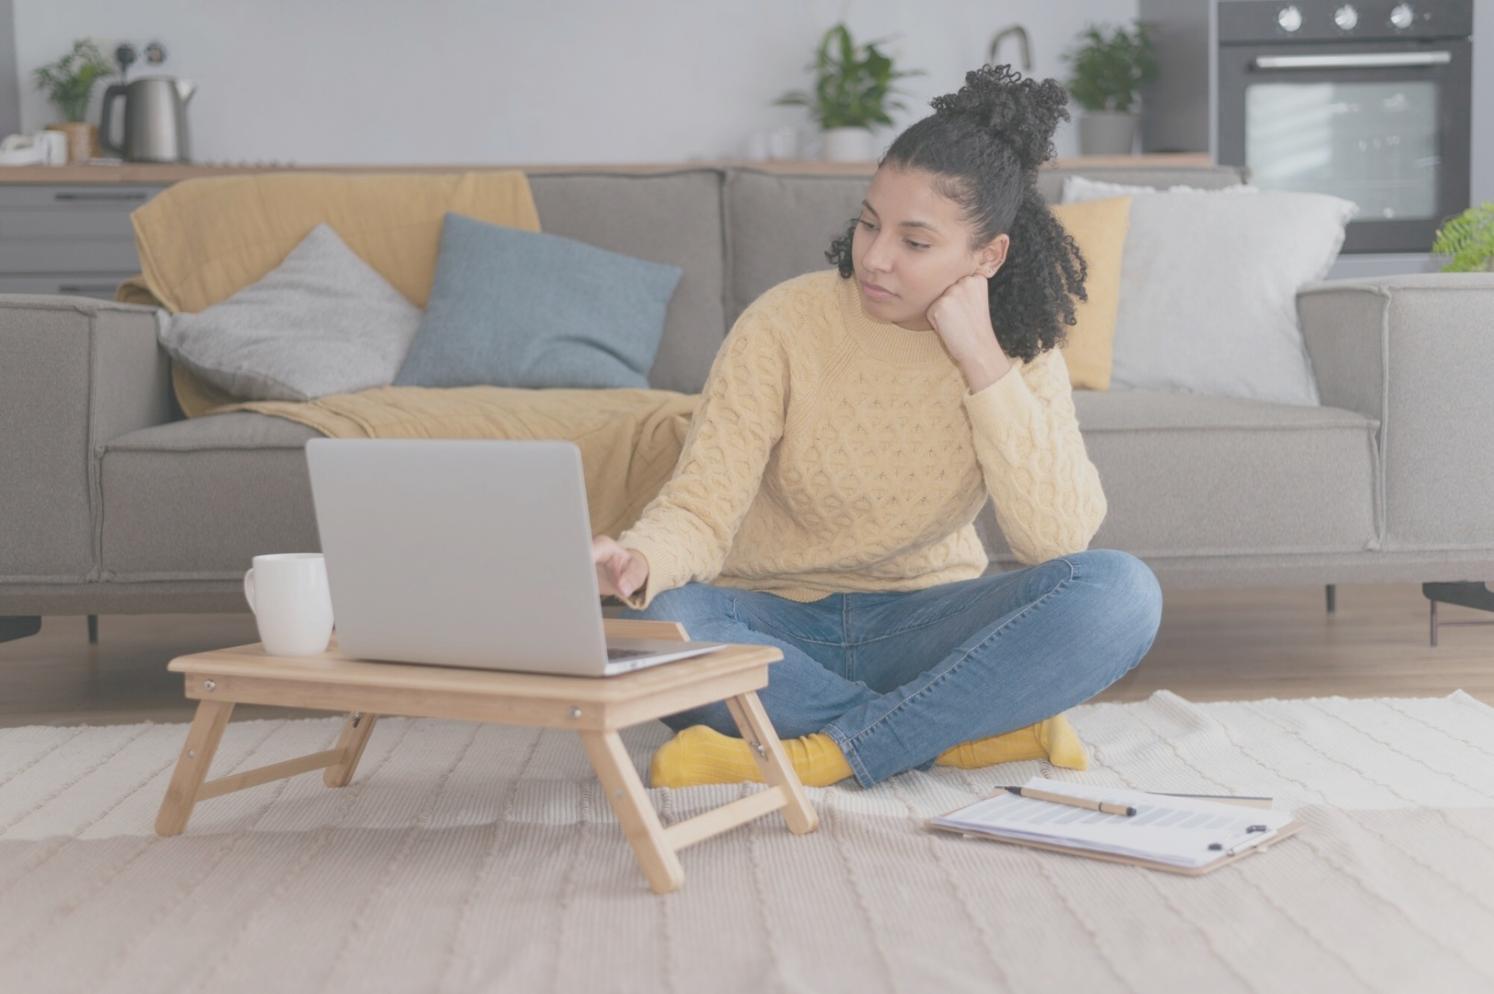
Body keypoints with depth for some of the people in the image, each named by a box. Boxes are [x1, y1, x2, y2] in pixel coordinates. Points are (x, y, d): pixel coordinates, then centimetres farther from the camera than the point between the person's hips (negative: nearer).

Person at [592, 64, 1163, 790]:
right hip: (778, 626, -1)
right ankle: (972, 733, -24)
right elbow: (700, 505, -18)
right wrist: (641, 558, -41)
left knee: (1122, 590, -25)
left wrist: (982, 362, -22)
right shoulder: (786, 323, -13)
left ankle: (821, 755, -27)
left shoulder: (1019, 350, -6)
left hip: (924, 624, 1)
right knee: (655, 622, -35)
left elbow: (1057, 538, -19)